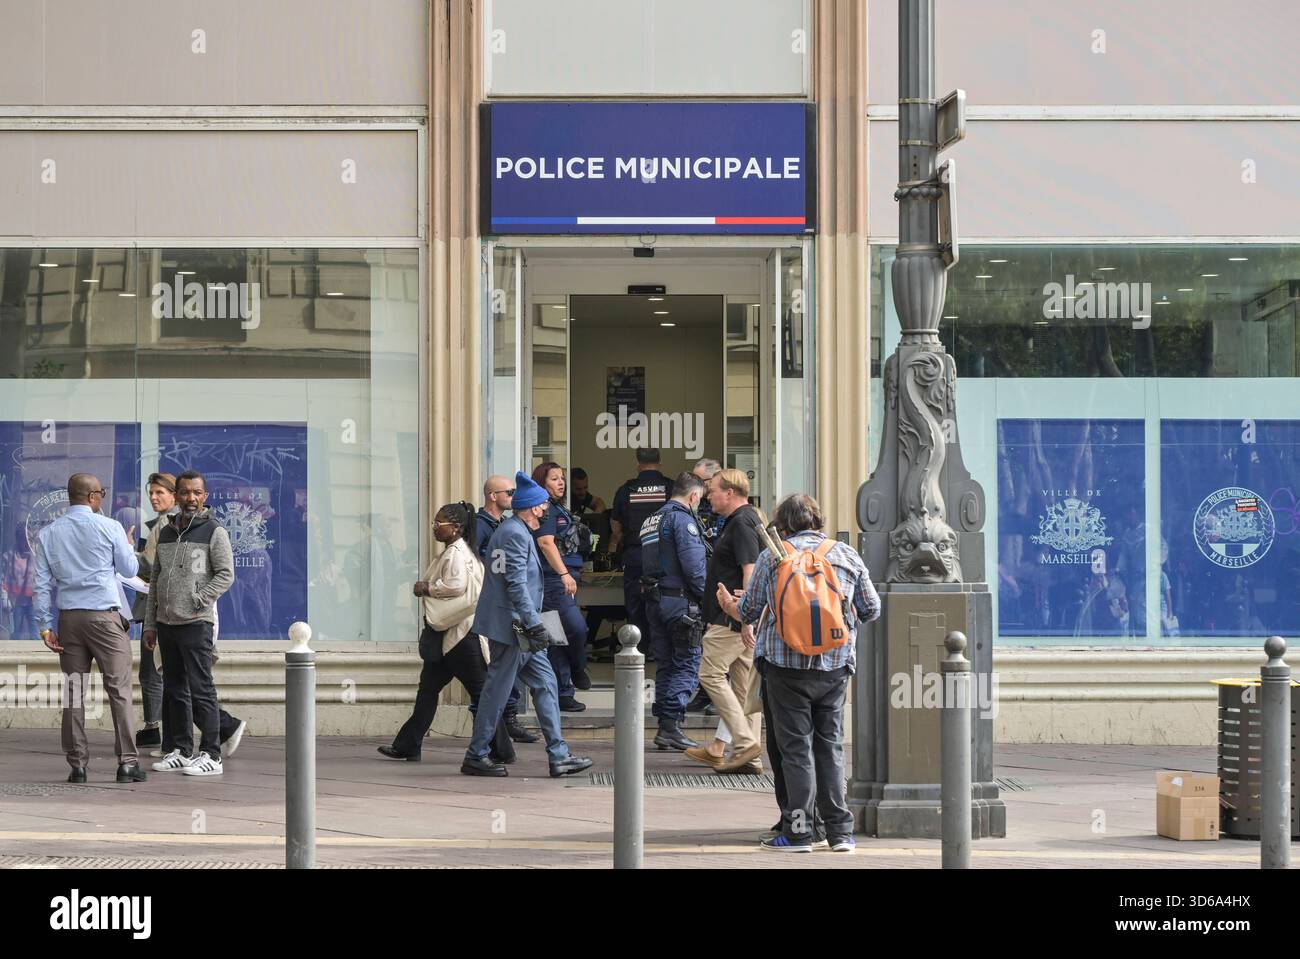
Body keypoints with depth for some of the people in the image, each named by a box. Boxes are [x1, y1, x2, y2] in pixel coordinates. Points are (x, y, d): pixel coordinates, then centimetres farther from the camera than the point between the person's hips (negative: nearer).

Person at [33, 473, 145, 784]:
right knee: (119, 689, -1)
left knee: (73, 691, 6)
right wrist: (129, 547, 25)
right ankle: (128, 763, -4)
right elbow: (129, 570, 6)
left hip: (69, 618, 4)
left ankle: (77, 764, 5)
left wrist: (46, 626, 8)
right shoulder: (108, 528, -3)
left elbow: (41, 584, 5)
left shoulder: (48, 534, 7)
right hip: (105, 616, -4)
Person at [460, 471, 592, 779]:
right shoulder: (516, 534, -14)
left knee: (544, 683, 8)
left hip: (513, 626, 11)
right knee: (497, 690, -3)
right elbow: (516, 584, -21)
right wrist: (534, 623, -22)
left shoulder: (510, 530, 18)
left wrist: (532, 621, 25)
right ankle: (476, 756, 5)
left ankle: (558, 755, 7)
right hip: (510, 624, -11)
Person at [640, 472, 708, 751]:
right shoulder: (683, 519, -11)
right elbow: (693, 564, -18)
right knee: (686, 663, -5)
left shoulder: (652, 521, 17)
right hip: (680, 600, -9)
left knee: (665, 664, 12)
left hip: (655, 599, 9)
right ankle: (671, 725, -11)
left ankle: (664, 726, 13)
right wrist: (707, 596, -10)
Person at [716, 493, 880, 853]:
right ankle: (839, 830, 7)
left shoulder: (772, 556, 1)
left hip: (786, 664, -2)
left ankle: (798, 831, 2)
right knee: (830, 746, 9)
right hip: (834, 665, 2)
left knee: (795, 748, 2)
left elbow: (749, 611, 7)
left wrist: (729, 606, 29)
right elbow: (871, 610, 11)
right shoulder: (848, 556, 7)